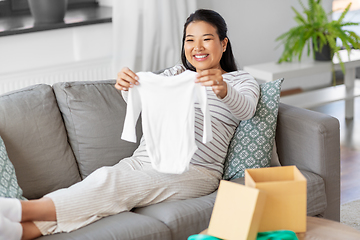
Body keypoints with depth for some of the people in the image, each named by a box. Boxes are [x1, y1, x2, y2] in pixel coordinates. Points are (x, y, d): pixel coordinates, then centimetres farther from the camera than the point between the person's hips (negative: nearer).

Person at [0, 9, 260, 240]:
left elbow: (246, 108, -12)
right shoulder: (177, 73, 26)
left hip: (194, 172, -4)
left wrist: (223, 90, -36)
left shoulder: (242, 80, 13)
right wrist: (128, 87, -20)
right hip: (143, 162, 4)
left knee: (111, 184, -30)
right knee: (104, 179, -28)